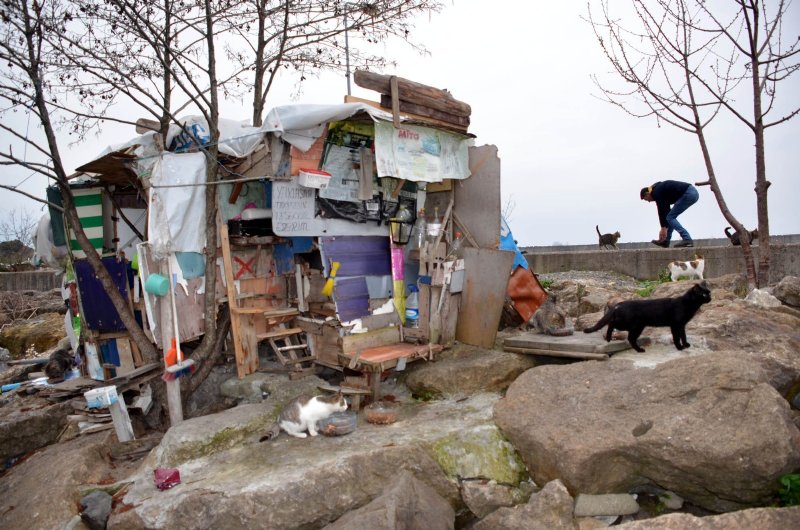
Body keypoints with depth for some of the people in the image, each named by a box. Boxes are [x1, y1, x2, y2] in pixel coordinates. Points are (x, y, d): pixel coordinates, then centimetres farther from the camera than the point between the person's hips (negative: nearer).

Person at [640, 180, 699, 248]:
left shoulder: (656, 192, -4)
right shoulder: (660, 189, 24)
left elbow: (661, 210, -7)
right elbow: (666, 210, 25)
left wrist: (663, 228, -2)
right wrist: (665, 228, 25)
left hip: (688, 194, -11)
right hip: (693, 192, 11)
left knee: (670, 217, -2)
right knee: (671, 216, 19)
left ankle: (687, 240, -10)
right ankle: (666, 240, 21)